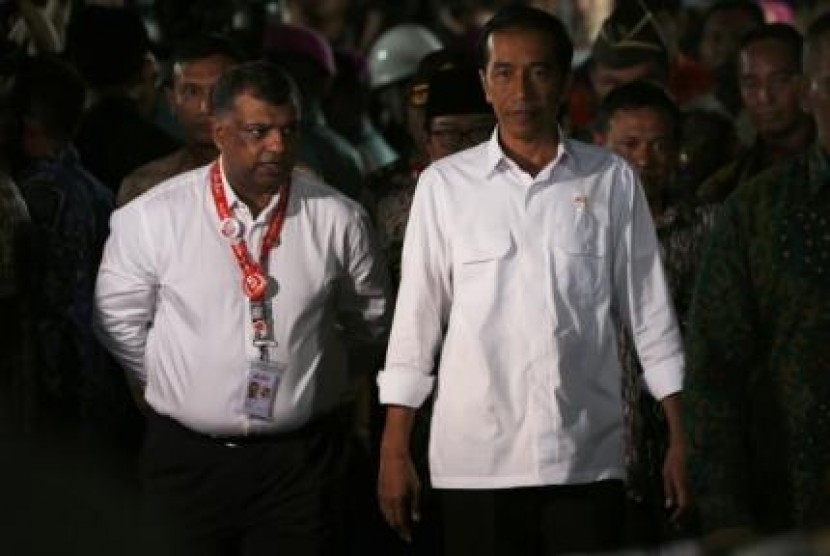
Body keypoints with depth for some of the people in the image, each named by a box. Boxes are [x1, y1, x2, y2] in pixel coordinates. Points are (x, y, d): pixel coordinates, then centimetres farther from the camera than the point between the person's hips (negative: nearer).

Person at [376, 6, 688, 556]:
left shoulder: (613, 181, 4)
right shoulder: (444, 185, 2)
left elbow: (650, 310, 8)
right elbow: (416, 318, 4)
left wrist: (678, 440, 5)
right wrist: (395, 450, 2)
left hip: (587, 459, 0)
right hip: (476, 461, 0)